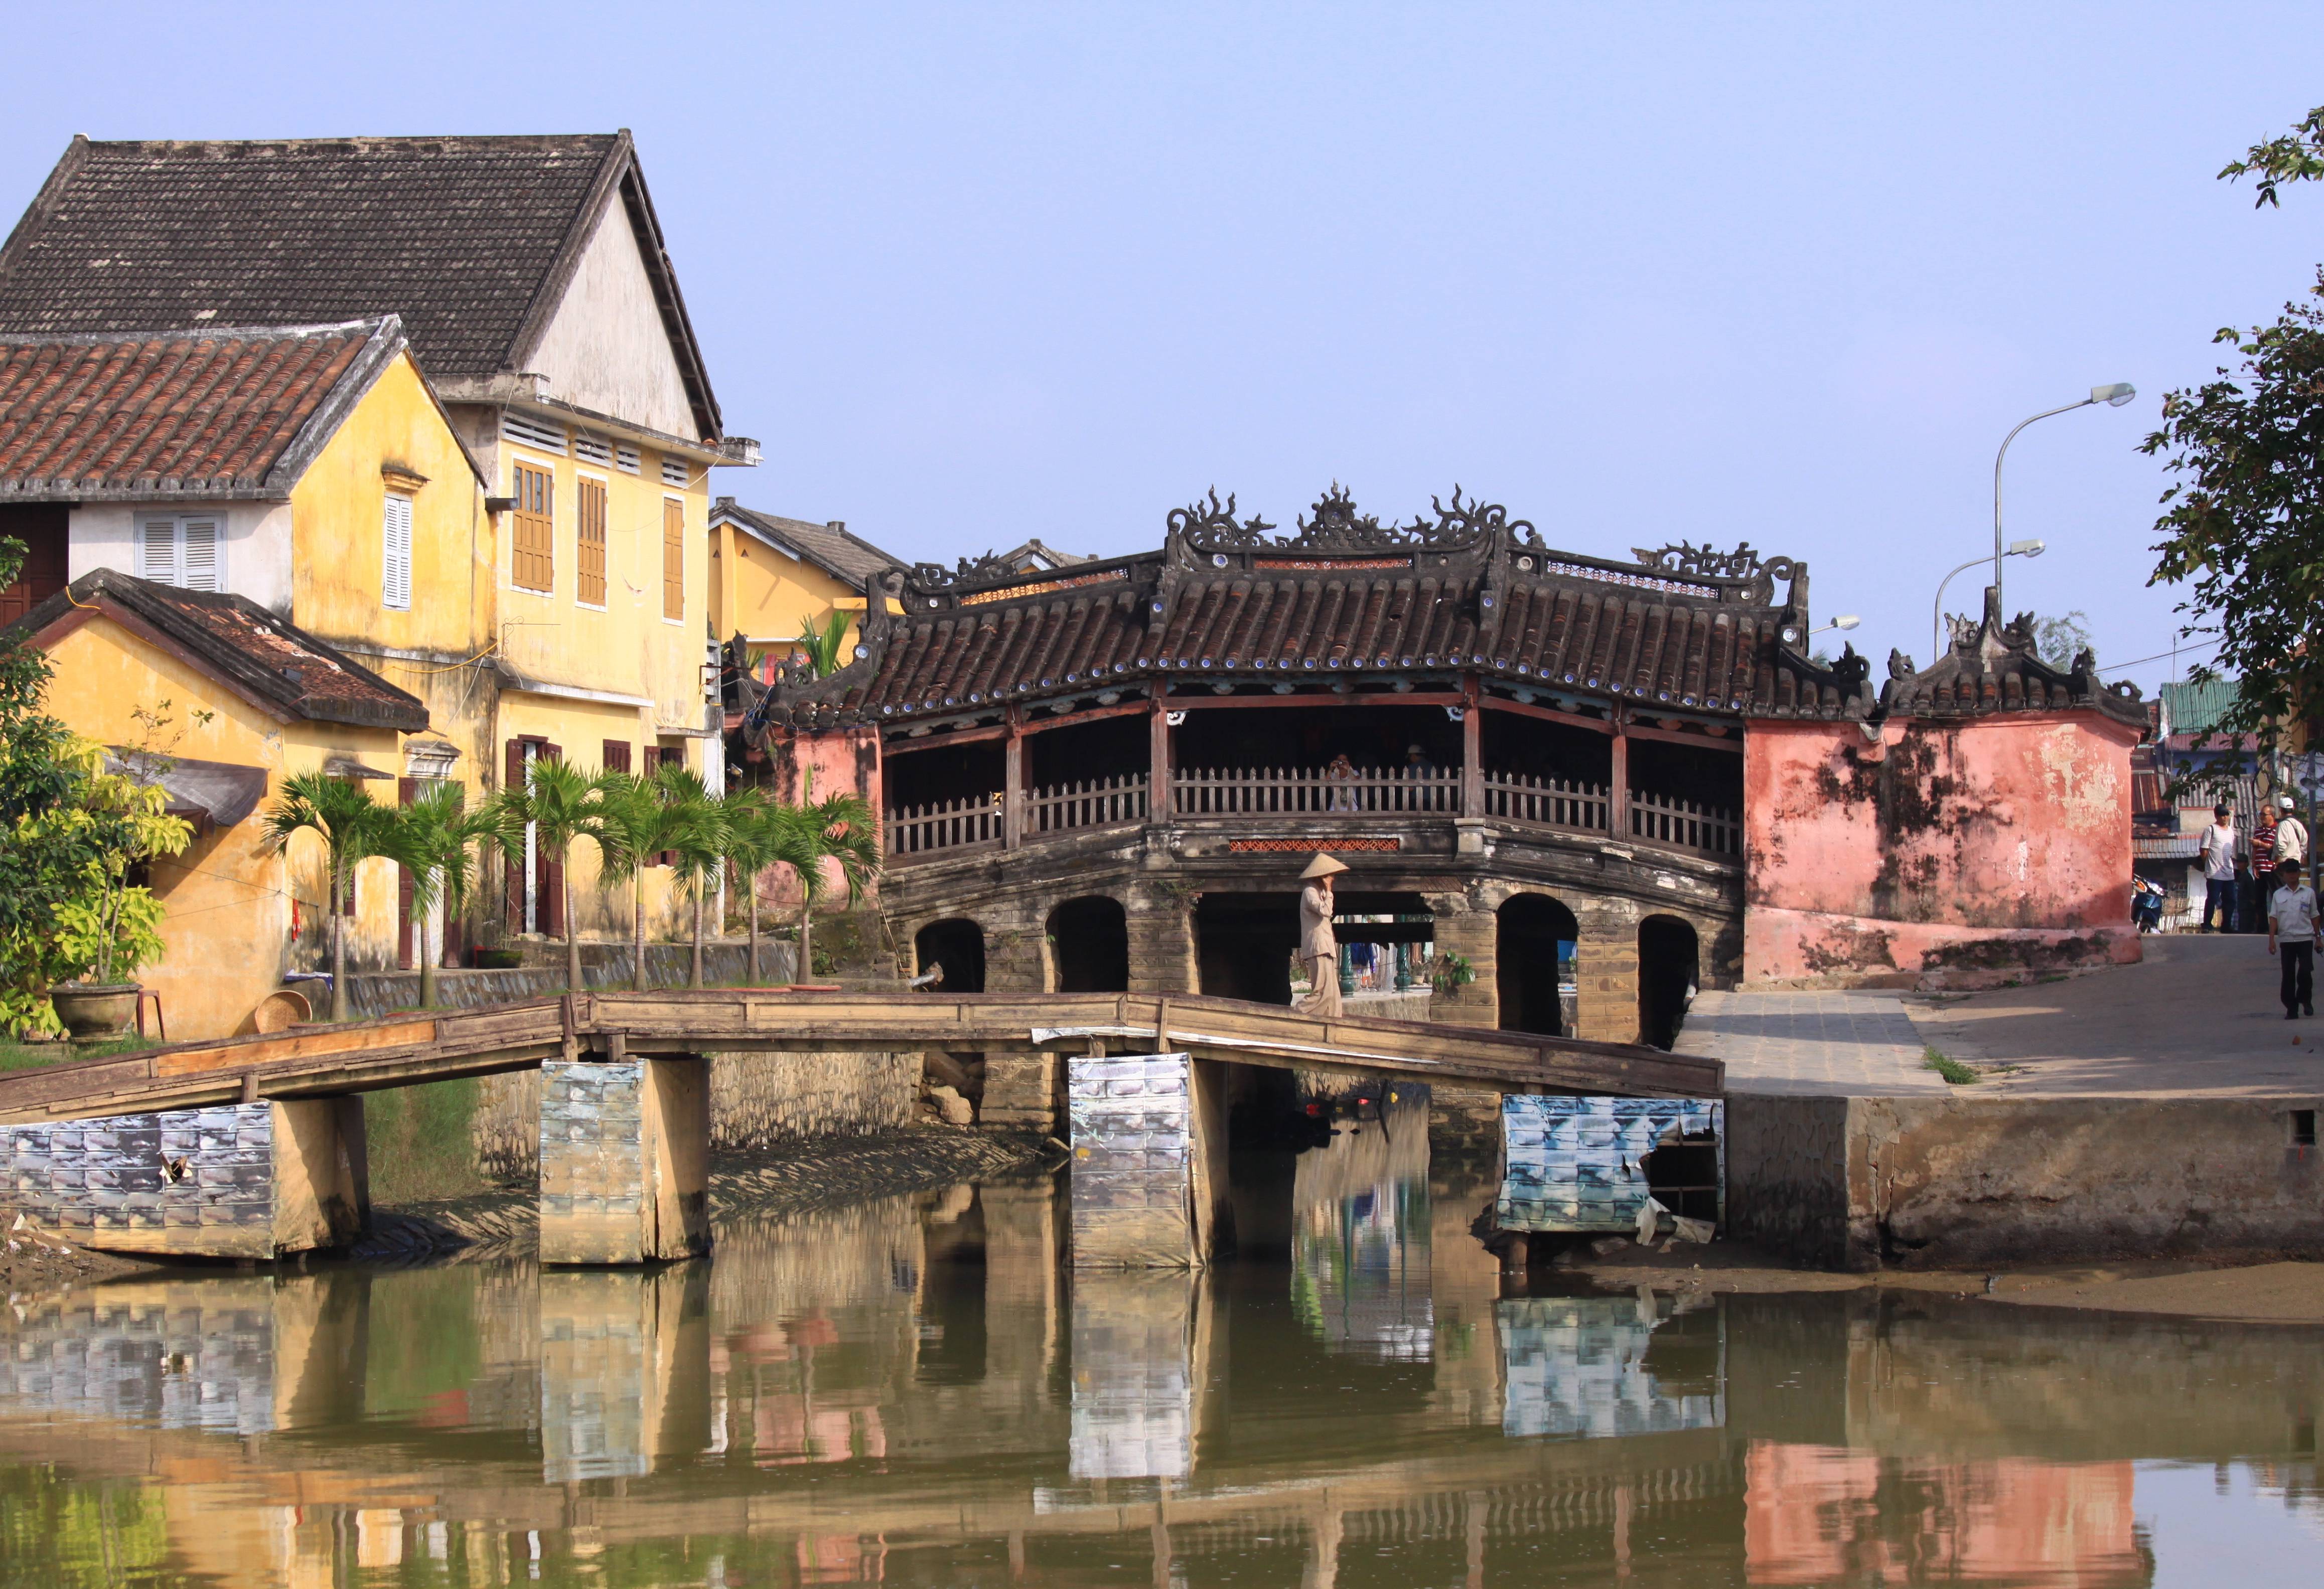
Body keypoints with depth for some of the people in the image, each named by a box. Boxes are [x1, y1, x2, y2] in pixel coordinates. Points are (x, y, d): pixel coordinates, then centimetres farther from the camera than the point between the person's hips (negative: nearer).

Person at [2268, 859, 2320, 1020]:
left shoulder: (2309, 893, 7)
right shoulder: (2278, 895, 8)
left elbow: (2314, 916, 10)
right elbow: (2273, 918, 4)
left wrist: (2317, 938, 9)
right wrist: (2271, 939, -5)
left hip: (2305, 938, -1)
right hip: (2286, 939, 1)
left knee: (2305, 972, -11)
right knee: (2288, 975, 1)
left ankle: (2305, 1000, 12)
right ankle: (2291, 1008, 8)